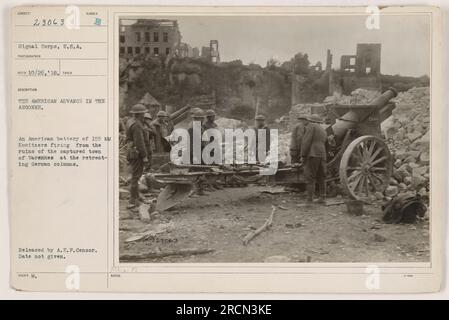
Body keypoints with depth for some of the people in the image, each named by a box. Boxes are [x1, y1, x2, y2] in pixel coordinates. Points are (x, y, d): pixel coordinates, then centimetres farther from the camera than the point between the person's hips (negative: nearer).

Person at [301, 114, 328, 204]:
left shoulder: (311, 126, -1)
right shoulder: (324, 131, 26)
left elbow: (307, 141, -10)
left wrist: (303, 155, -9)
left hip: (312, 155, -8)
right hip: (322, 156, 8)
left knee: (310, 178, -7)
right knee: (321, 178, 14)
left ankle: (309, 200, -9)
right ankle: (322, 198, 18)